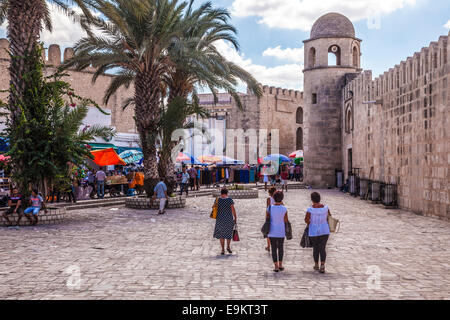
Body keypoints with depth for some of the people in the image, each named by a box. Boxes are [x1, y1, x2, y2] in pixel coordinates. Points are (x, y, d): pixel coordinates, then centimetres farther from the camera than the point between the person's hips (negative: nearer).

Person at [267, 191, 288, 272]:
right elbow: (286, 221, -3)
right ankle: (280, 265, 21)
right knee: (280, 248, 19)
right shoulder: (284, 209, -12)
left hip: (272, 231, 0)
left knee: (274, 249, 8)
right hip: (281, 232, 0)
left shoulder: (270, 208, -11)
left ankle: (276, 266, 5)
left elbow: (267, 219, -4)